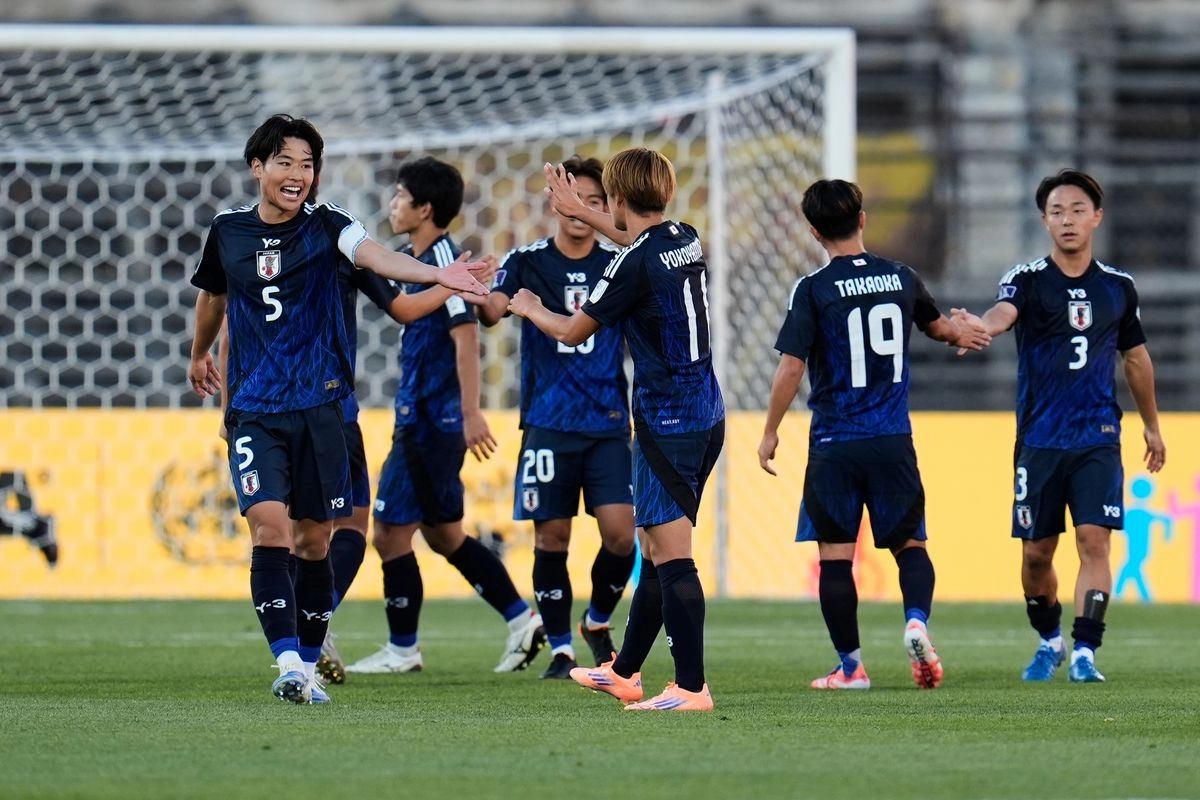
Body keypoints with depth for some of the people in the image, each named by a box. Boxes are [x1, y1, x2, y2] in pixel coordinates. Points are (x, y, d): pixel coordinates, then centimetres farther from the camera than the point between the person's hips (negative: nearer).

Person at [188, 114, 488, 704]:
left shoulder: (325, 227, -4)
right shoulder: (229, 231, 3)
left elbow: (373, 255, -25)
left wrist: (437, 275, -45)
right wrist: (199, 355, 39)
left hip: (319, 406, 0)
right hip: (254, 408, 0)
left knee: (313, 541, 6)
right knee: (269, 526, -16)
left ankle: (309, 666, 19)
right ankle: (287, 663, -22)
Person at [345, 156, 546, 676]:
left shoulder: (443, 259, -16)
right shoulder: (416, 260, 13)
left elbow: (466, 336, -21)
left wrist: (471, 414, -25)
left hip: (430, 421, -10)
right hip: (420, 416, 10)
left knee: (391, 533, -4)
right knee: (444, 535, 15)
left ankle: (402, 650, 5)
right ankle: (522, 620, 16)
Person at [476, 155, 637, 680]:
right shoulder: (528, 262, 2)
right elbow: (493, 310, -15)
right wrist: (482, 298, -38)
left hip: (609, 423, 1)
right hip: (548, 423, -1)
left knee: (620, 534, -8)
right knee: (552, 538, -1)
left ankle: (598, 621, 18)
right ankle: (560, 647, 11)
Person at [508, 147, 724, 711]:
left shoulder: (635, 264, -16)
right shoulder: (686, 240, 8)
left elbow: (573, 331, -3)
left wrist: (529, 310, 17)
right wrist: (580, 213, 45)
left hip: (667, 424, -9)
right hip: (706, 414, 9)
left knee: (671, 557, -9)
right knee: (654, 551, 18)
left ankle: (691, 686, -13)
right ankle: (624, 672, 29)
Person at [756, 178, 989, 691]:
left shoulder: (813, 290, -8)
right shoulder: (901, 278, 5)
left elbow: (791, 367, -13)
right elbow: (936, 325, 26)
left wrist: (770, 432, 0)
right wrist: (962, 333, 50)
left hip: (835, 443, -3)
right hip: (893, 440, 3)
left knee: (835, 554, 4)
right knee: (909, 543, 13)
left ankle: (850, 666, 5)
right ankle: (917, 620, -13)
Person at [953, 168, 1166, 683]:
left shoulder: (1118, 287, 6)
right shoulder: (1027, 280, -3)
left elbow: (1135, 356, 21)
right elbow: (1002, 314, -27)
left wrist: (1151, 426, 27)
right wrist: (979, 327, -51)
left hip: (1098, 439, 1)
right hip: (1039, 441, -1)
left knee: (1094, 541, -13)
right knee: (1036, 552, 7)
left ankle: (1084, 652, -11)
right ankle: (1049, 642, 29)